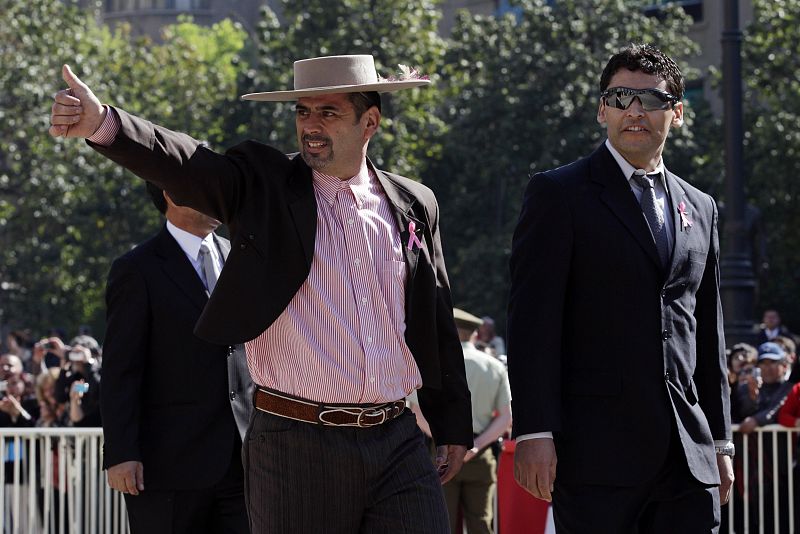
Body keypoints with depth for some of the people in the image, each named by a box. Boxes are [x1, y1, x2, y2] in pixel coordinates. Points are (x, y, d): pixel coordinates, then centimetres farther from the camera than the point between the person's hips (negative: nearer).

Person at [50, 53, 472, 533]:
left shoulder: (415, 205, 9)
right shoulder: (263, 184, 1)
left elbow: (438, 323, 15)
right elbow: (185, 164, -17)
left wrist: (454, 425, 16)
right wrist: (102, 123, -35)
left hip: (398, 444, 2)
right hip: (297, 449, -2)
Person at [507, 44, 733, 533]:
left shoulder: (700, 210, 18)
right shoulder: (559, 195, 1)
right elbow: (532, 321, -6)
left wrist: (719, 441, 18)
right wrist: (534, 433, -14)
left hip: (689, 456, 5)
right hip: (598, 453, -5)